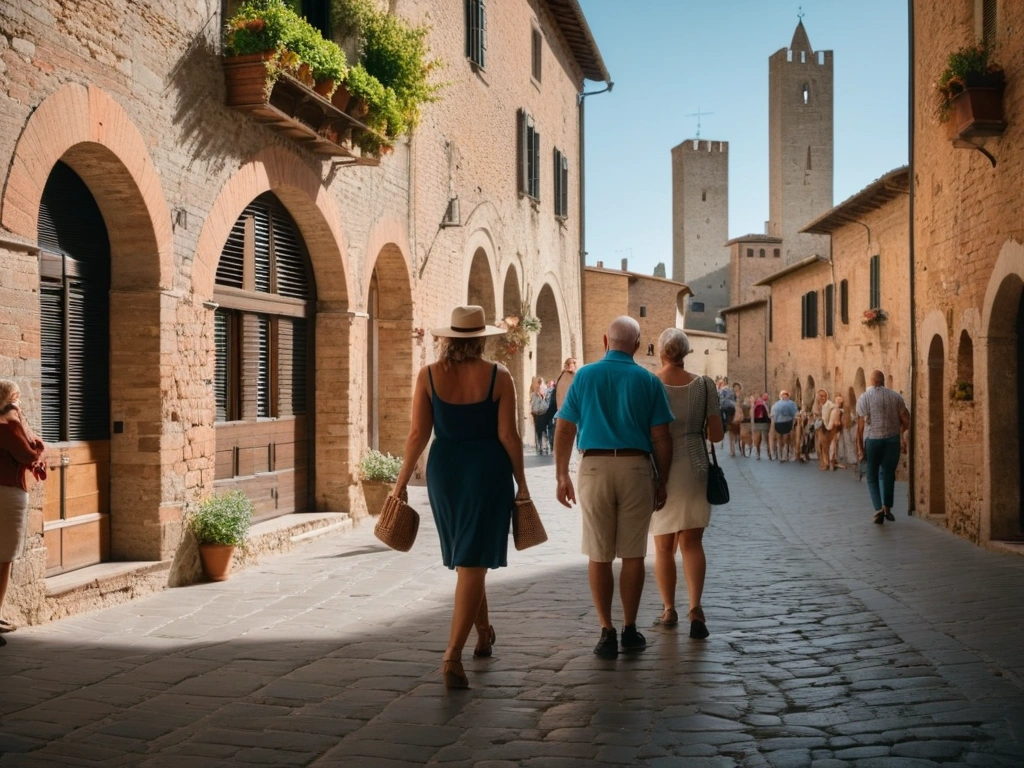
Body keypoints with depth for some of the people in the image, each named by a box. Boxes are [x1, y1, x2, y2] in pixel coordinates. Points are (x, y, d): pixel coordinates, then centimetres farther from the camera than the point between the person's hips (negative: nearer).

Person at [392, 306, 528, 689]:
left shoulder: (429, 375, -2)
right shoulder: (498, 376, -7)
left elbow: (418, 434, -4)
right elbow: (508, 435, -8)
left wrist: (402, 480, 4)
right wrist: (521, 483, 2)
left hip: (444, 470, 3)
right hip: (488, 470, -3)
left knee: (466, 556, 21)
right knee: (472, 563, -3)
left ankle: (483, 632, 39)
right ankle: (452, 656, -12)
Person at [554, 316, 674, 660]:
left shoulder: (584, 376, 4)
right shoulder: (648, 381, 2)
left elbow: (564, 430, 3)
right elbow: (661, 437, -1)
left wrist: (562, 477, 9)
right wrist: (662, 482, 8)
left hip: (594, 467, 0)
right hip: (636, 467, 0)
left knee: (599, 555, 7)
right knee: (633, 554, 9)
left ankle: (607, 632, 7)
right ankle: (630, 629, 15)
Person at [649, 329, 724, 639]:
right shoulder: (704, 385, -2)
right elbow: (717, 435, 1)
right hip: (693, 466, 1)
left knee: (663, 545, 11)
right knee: (692, 542, 5)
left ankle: (669, 610, 20)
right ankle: (695, 607, -11)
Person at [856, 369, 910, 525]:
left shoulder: (864, 397, -3)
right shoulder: (895, 396, 3)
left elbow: (861, 424, -8)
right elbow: (905, 419, 2)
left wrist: (859, 447, -5)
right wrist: (903, 436, 19)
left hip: (872, 439, -2)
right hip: (892, 438, 2)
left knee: (872, 476, 9)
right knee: (887, 474, 16)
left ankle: (879, 508, -4)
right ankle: (887, 507, 13)